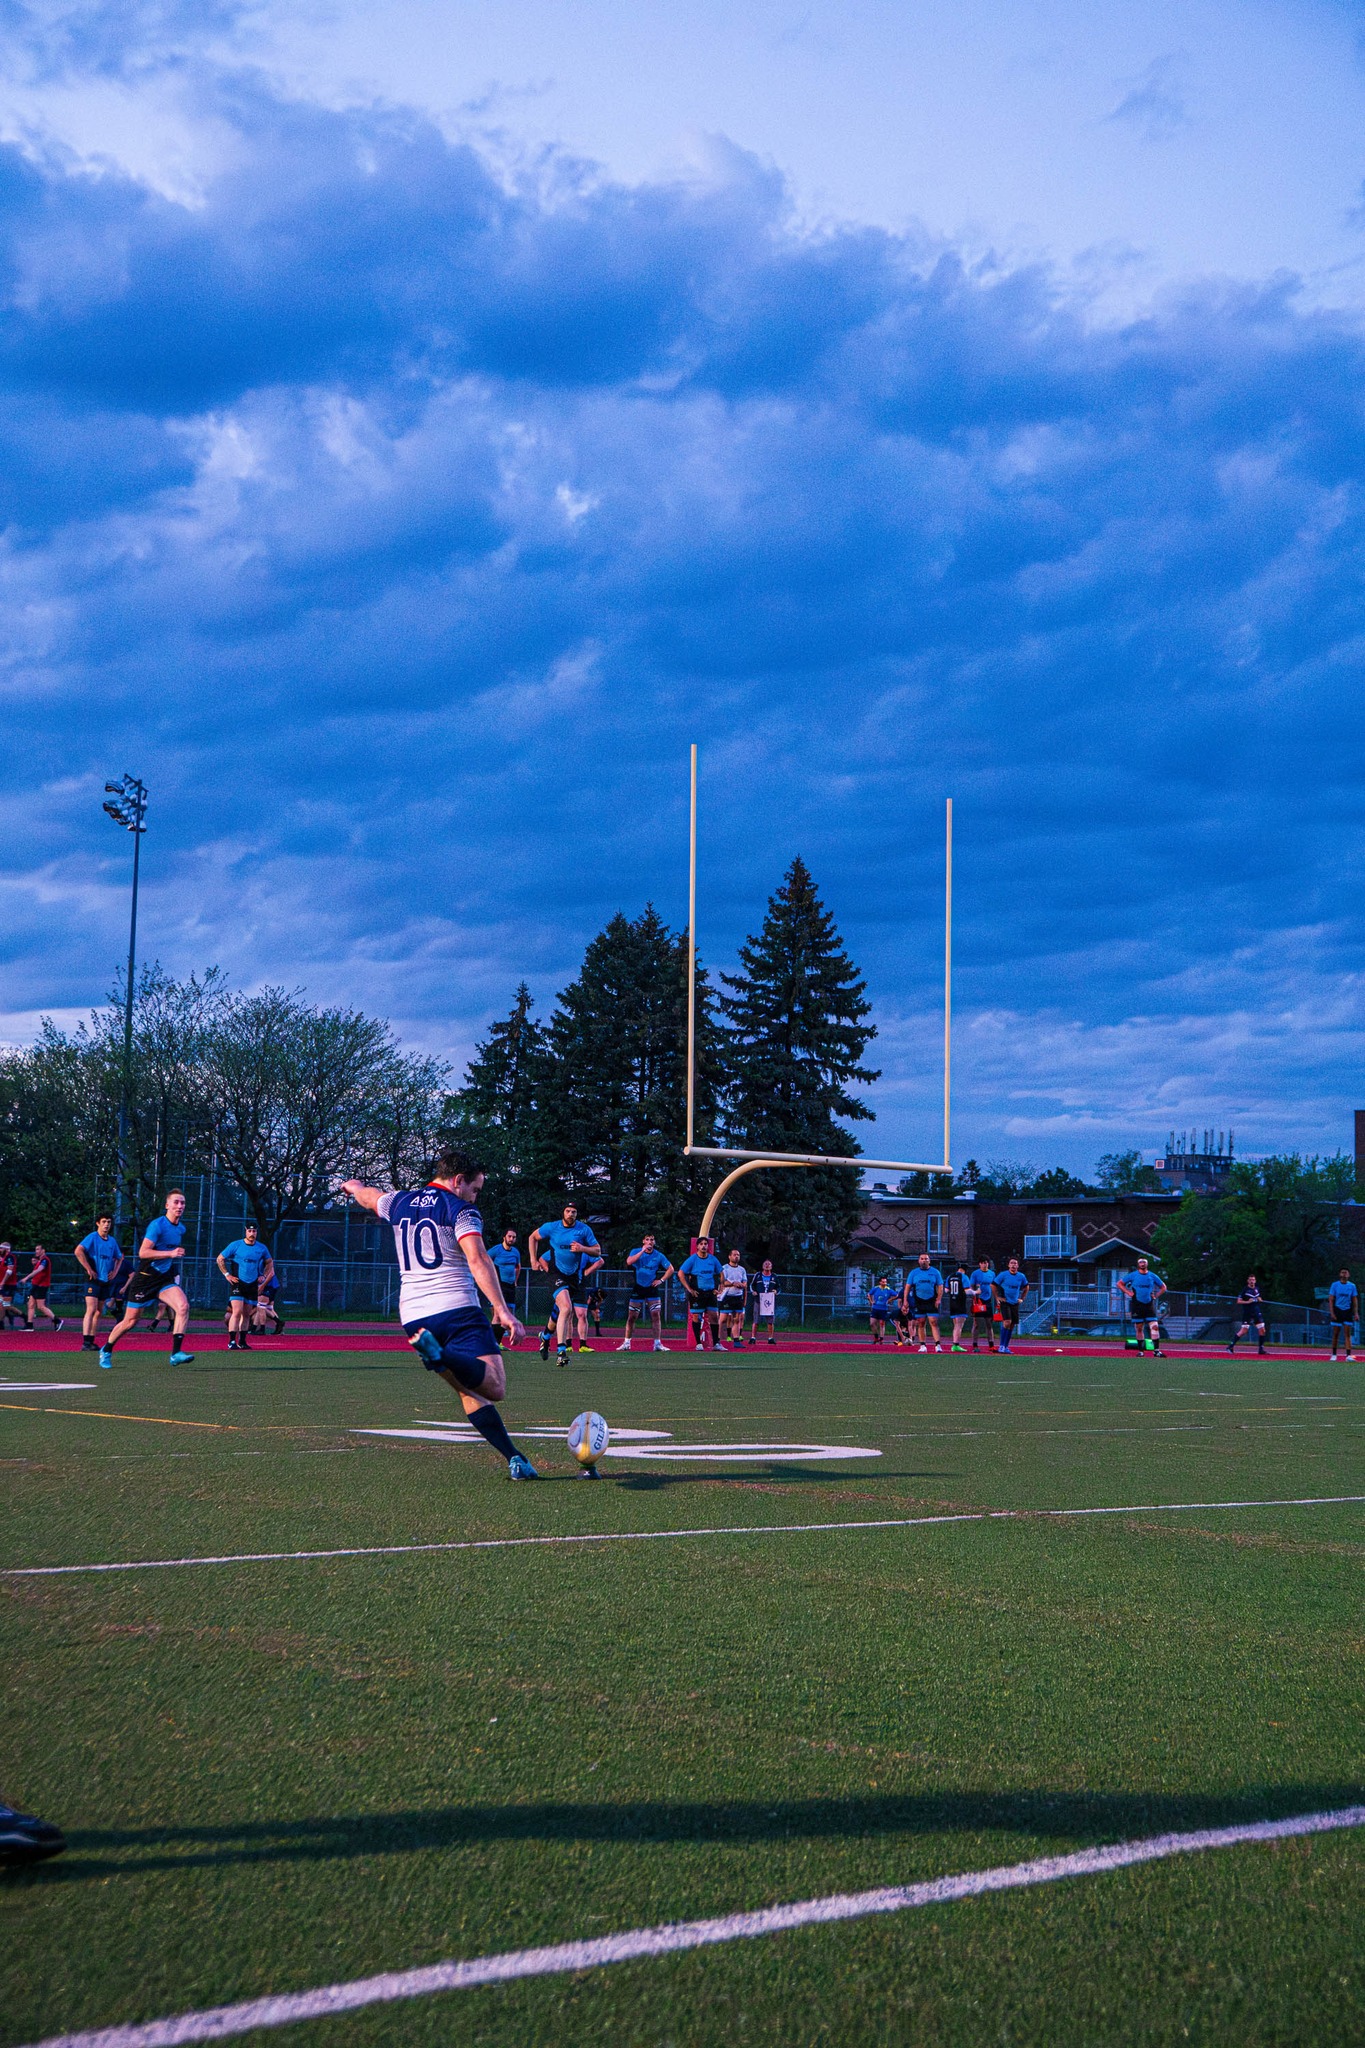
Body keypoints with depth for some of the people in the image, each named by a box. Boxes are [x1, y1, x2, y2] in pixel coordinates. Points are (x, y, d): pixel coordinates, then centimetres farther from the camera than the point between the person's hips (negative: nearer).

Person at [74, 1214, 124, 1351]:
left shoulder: (112, 1240, 12)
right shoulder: (92, 1237, -7)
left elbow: (119, 1257, 28)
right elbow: (78, 1251, -22)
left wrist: (115, 1271, 12)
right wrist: (89, 1269, -20)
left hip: (106, 1281, 7)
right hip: (93, 1280, -7)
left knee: (99, 1312, 9)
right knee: (91, 1310, -16)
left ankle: (91, 1341, 15)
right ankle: (85, 1343, -21)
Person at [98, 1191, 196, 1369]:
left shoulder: (181, 1229, 8)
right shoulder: (157, 1225, -16)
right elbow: (143, 1252, -24)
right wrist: (170, 1254, -29)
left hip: (165, 1279, 5)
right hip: (145, 1279, -5)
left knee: (183, 1306, -21)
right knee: (130, 1321, 4)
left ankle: (176, 1353, -22)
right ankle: (106, 1351, 29)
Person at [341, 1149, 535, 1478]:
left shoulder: (399, 1203, 17)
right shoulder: (461, 1210, 0)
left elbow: (367, 1196, 41)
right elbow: (478, 1260, -16)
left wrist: (352, 1186, 65)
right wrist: (502, 1311, -23)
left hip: (412, 1317, 6)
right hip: (458, 1310, -6)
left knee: (469, 1390, 12)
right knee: (494, 1387, -18)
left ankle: (513, 1457, -2)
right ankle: (439, 1356, -42)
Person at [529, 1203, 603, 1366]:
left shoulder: (584, 1230, -1)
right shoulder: (551, 1228, -3)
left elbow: (598, 1251, 3)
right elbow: (533, 1237, 15)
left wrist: (583, 1248, -17)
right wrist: (534, 1260, 9)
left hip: (576, 1278, 4)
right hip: (557, 1275, -4)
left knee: (581, 1314, 6)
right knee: (566, 1308, -24)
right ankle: (561, 1351, -27)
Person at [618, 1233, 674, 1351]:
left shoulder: (658, 1255, 1)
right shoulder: (636, 1252, -2)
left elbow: (670, 1268, 10)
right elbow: (629, 1261, -23)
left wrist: (661, 1280, -2)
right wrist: (643, 1250, -23)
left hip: (652, 1288, 1)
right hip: (638, 1288, -1)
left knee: (656, 1315, -7)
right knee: (631, 1317, 1)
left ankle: (658, 1343, -3)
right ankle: (627, 1343, 10)